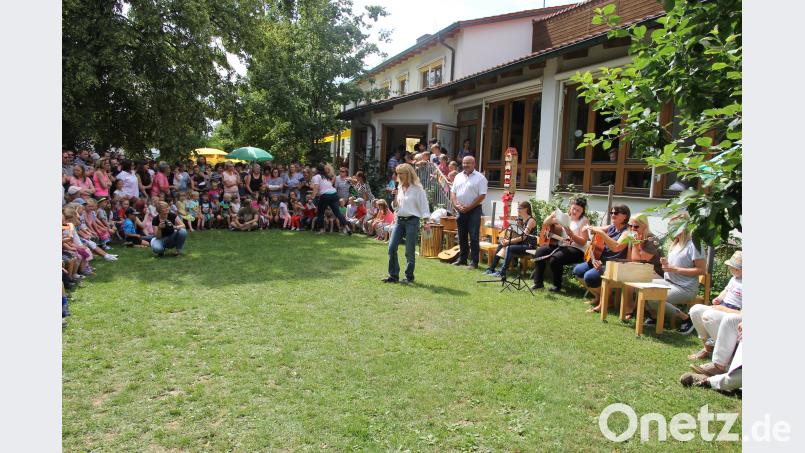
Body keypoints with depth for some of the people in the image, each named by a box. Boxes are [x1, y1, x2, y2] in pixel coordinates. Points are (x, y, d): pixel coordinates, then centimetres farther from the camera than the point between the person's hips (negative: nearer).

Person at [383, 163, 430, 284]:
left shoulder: (417, 188, -6)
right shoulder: (400, 188, 12)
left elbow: (423, 205, -8)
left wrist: (426, 222, -16)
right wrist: (394, 197, -1)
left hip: (412, 221, -6)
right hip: (399, 220, 6)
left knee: (410, 251, 1)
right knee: (392, 248, -2)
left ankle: (409, 276, 14)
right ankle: (393, 275, 7)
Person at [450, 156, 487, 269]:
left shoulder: (480, 178, -5)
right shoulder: (458, 177, 12)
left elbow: (482, 195, -11)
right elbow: (453, 192, 11)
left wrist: (468, 207, -14)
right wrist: (457, 205, -5)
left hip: (474, 210, -5)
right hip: (460, 210, 5)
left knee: (473, 237, -5)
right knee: (462, 236, 12)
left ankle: (474, 261, -1)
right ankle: (462, 259, 22)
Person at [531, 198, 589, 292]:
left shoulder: (584, 221, -3)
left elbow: (583, 242, -10)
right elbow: (545, 224, 13)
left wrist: (571, 234, -25)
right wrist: (552, 215, -7)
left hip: (576, 249, -6)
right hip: (561, 246, 6)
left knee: (555, 259, -32)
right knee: (540, 252, -15)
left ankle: (557, 286, -11)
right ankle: (538, 282, -9)